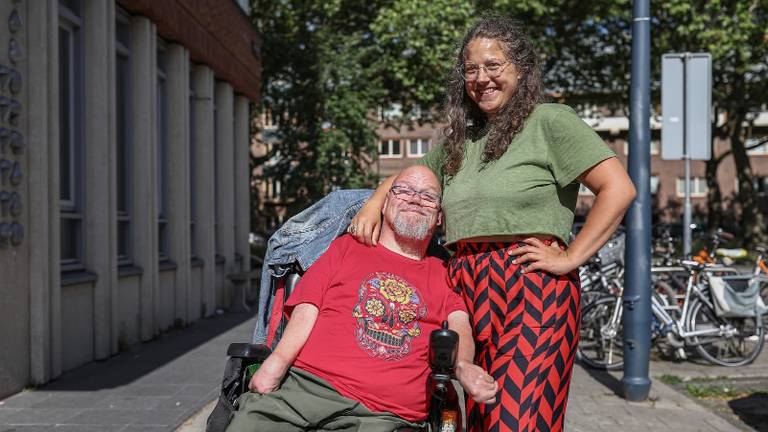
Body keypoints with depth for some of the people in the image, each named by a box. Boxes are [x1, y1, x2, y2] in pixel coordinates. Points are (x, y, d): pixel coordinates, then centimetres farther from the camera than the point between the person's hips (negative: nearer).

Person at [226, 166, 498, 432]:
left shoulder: (442, 274, 23)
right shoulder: (347, 247, 21)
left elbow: (459, 325, 7)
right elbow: (306, 309, 9)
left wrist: (463, 366, -17)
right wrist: (279, 360, -9)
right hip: (306, 385, 0)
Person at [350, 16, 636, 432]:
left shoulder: (550, 121, 0)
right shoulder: (458, 140, 19)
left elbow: (617, 190, -7)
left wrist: (571, 258, -11)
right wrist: (374, 203, 10)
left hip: (532, 288, -6)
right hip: (466, 291, 6)